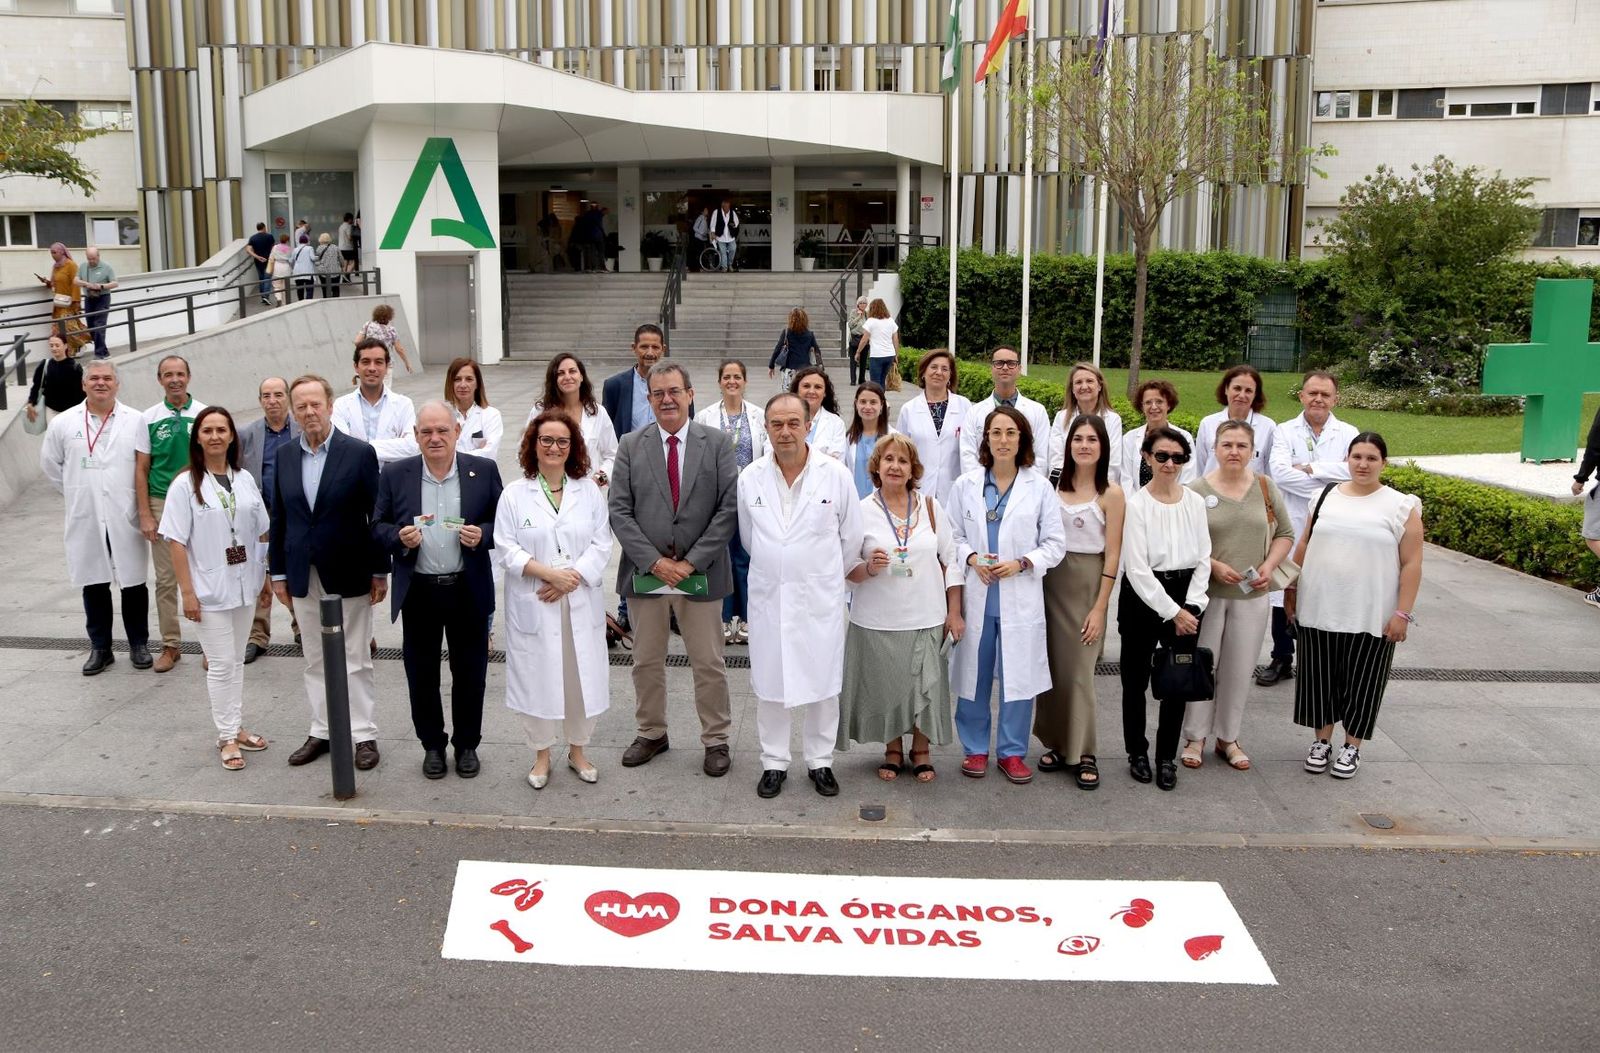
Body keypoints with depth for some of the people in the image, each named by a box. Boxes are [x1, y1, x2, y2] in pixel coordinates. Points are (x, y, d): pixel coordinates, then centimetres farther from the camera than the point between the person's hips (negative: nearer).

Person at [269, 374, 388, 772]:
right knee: (315, 661, 12)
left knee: (355, 660, 4)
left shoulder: (360, 453, -7)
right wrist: (278, 572, 7)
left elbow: (376, 515, -6)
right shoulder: (285, 456, 6)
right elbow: (279, 518, 9)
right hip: (304, 578, 4)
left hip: (349, 576, -4)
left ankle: (363, 735, 13)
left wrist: (380, 571, -7)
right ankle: (322, 731, 23)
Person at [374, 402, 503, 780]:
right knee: (422, 674, 10)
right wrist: (399, 537, -16)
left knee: (470, 672, 10)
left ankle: (467, 745, 26)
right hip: (418, 592, 1)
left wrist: (482, 535, -17)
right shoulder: (395, 475, -1)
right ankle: (432, 745, 27)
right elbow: (378, 526, 4)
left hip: (468, 590, 0)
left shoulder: (483, 471, -2)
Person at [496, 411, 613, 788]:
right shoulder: (515, 494, 0)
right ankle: (541, 755, 21)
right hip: (533, 606, -1)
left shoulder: (589, 491, 5)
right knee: (538, 677, 5)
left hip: (581, 604, 2)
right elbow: (506, 548, -5)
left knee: (582, 676, 6)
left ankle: (577, 750, 24)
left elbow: (601, 545, 1)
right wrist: (549, 573, -16)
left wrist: (570, 579, -13)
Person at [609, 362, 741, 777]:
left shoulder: (716, 443, -2)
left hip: (700, 574, -2)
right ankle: (651, 733, 30)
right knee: (646, 662, 13)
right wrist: (653, 561, -12)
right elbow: (619, 511, -2)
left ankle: (716, 740, 21)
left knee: (709, 663, 7)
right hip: (645, 572, 2)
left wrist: (692, 562, -12)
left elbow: (729, 509, -7)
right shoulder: (631, 446, 3)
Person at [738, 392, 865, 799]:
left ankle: (820, 761, 22)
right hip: (768, 597, 1)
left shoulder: (836, 475, -7)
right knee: (769, 682, 8)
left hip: (820, 598, -1)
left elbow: (852, 536, 4)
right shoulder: (750, 478, -2)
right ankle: (774, 762, 22)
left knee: (822, 682, 7)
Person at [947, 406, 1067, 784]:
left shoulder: (1039, 487, 1)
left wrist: (1021, 563, -13)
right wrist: (971, 558, -12)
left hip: (1020, 598, -1)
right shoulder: (966, 485, 4)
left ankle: (1012, 751, 18)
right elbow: (953, 537, 7)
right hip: (975, 595, 1)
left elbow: (1055, 544, 2)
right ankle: (975, 749, 22)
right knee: (974, 674, 7)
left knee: (1018, 675, 3)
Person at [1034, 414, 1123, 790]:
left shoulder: (1111, 494, -5)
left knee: (1078, 670, -1)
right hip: (1050, 580, 3)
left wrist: (1100, 607, -9)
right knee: (1051, 667, 6)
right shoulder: (1054, 487, 4)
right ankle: (1057, 744, 20)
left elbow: (1112, 554, -6)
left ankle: (1083, 754, 10)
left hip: (1087, 583, -3)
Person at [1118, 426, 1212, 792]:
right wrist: (1171, 611, -12)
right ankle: (1137, 752, 24)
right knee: (1136, 679, 7)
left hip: (1186, 599, 3)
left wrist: (1190, 607, -6)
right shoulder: (1136, 504, -9)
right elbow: (1137, 569, -12)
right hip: (1142, 597, -3)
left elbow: (1203, 559, 5)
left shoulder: (1195, 502, 4)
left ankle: (1167, 757, 20)